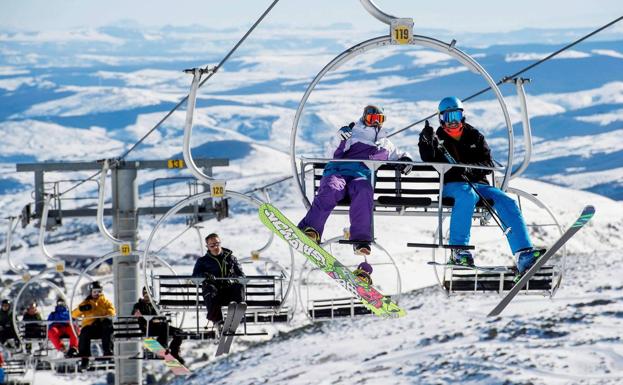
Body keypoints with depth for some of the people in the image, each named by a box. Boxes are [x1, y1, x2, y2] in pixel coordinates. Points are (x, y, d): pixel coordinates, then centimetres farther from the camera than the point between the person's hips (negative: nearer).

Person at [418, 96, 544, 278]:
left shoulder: (474, 137, 18)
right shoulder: (438, 139, 12)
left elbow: (488, 164, 9)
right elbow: (429, 161, -7)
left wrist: (469, 169, -11)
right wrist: (426, 142, -25)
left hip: (478, 183, 4)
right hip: (451, 186, -4)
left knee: (507, 202, -21)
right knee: (467, 195, -39)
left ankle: (523, 254, -32)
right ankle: (458, 251, -39)